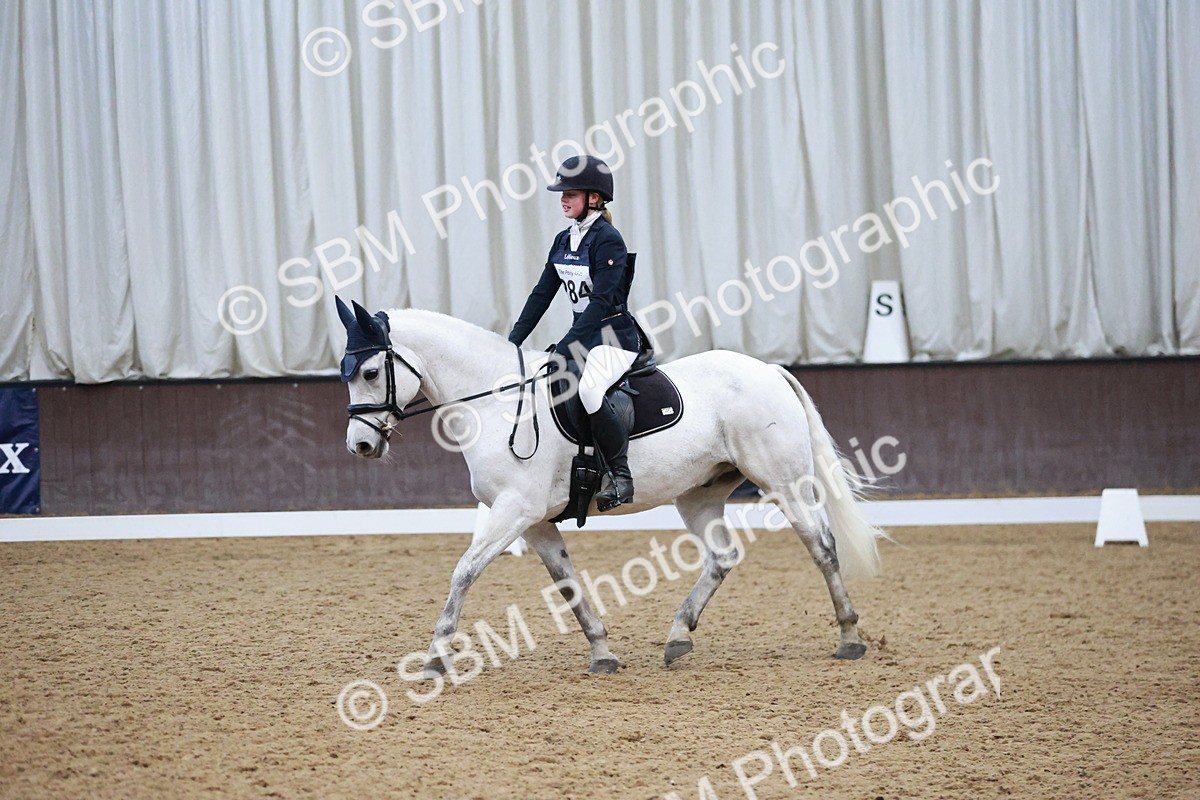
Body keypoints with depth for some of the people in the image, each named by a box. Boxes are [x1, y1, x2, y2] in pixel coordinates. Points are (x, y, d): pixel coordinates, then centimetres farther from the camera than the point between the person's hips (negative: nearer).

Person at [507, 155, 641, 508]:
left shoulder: (607, 240, -14)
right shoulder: (563, 241, 11)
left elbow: (602, 301, -22)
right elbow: (542, 293, 12)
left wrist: (566, 345, -27)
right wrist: (513, 342, 4)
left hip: (615, 336, -10)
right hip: (583, 336, 10)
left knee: (589, 389, -34)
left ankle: (622, 477, -28)